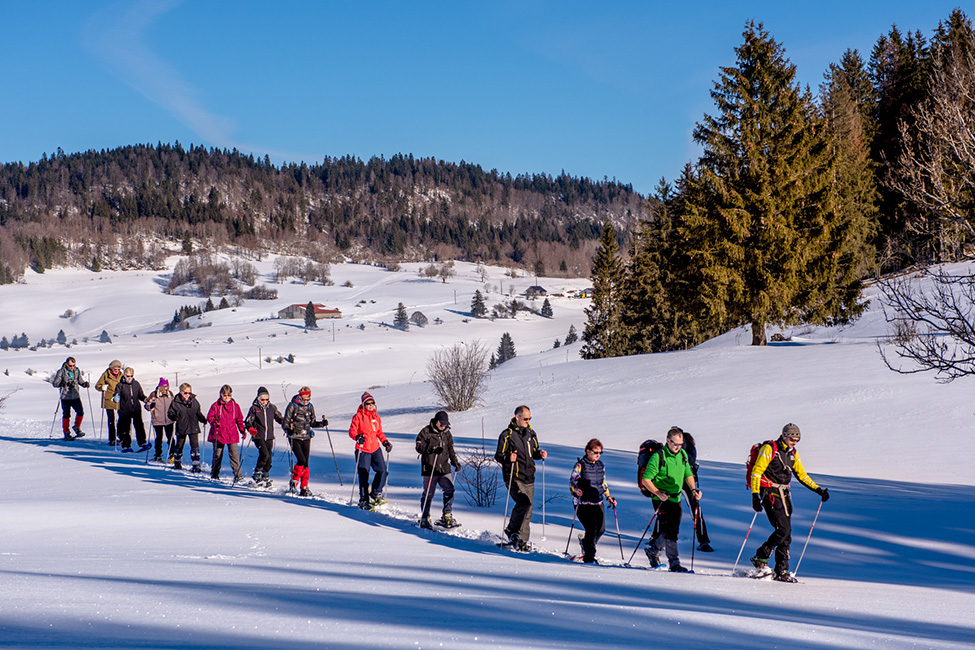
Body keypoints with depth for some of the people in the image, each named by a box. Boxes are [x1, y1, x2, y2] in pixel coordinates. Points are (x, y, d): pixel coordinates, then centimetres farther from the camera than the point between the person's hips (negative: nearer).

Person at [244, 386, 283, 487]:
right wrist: (250, 429, -21)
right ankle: (257, 475, -7)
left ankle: (266, 478, 18)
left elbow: (278, 417, 17)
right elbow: (247, 421, -1)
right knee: (264, 454, -22)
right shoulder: (254, 408, 0)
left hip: (269, 437, 4)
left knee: (268, 458, 4)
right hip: (258, 437, -4)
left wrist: (284, 421, -5)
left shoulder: (272, 408, 9)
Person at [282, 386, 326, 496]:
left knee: (305, 463, 1)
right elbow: (285, 422, -6)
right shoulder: (292, 406, -6)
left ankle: (304, 488, 9)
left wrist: (322, 423, 0)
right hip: (295, 437, -4)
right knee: (301, 460, -16)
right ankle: (293, 482, 4)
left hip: (306, 438, 4)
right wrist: (288, 429, -26)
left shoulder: (310, 407, 9)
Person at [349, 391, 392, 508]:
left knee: (383, 471, -2)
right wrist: (357, 437, -28)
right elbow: (352, 431, -9)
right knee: (364, 476, -1)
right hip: (363, 450, -5)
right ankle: (364, 500, 11)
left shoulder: (376, 416, 11)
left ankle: (376, 493, 19)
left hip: (375, 449, 5)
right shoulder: (358, 416, -6)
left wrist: (385, 442, 8)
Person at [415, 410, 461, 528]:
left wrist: (455, 462, 10)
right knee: (428, 493, 1)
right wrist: (432, 449, -23)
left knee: (449, 490, -5)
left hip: (444, 468, 5)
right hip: (430, 468, -5)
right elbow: (419, 446, -9)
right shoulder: (426, 431, -2)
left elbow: (450, 449, 23)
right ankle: (424, 519, 12)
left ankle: (447, 516, 4)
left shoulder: (447, 433, 15)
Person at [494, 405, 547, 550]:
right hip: (514, 477, -6)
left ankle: (521, 540, 11)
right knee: (524, 503, -23)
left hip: (529, 478, 6)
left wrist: (540, 453, 3)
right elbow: (498, 455, -5)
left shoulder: (531, 433, 15)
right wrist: (508, 458, -25)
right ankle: (512, 530, -6)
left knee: (527, 510, 4)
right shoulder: (507, 435, -5)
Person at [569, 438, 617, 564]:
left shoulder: (600, 466, 12)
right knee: (591, 529, -13)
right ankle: (589, 557, 0)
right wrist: (576, 489, -28)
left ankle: (586, 543, 33)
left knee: (601, 529, 3)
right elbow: (572, 480, -8)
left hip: (598, 503, 6)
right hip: (583, 503, -6)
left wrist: (609, 497, 16)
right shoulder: (580, 465, -6)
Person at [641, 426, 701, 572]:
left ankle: (653, 549, 33)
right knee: (668, 530, -13)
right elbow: (646, 480, -12)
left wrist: (693, 490, 2)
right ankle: (674, 563, -11)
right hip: (661, 499, -7)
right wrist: (658, 493, -22)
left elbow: (688, 474, 18)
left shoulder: (683, 455, 6)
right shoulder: (658, 456, -14)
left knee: (673, 531, 11)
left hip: (676, 499, 7)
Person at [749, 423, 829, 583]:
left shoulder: (793, 453, 12)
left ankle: (782, 571, 8)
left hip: (784, 495, 7)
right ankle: (761, 557, -3)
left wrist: (818, 490, 12)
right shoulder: (769, 449, -9)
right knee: (783, 529, -17)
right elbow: (756, 472, -13)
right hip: (770, 493, -7)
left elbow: (801, 474, 21)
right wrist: (755, 495, -21)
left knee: (786, 534, 3)